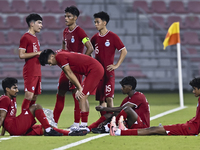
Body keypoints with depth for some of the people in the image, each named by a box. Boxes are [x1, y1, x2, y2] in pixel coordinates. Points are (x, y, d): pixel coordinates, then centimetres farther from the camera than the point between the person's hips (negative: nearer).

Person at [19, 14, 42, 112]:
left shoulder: (35, 38, 19)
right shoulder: (25, 37, -8)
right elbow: (21, 55, -15)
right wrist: (37, 53, -16)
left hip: (37, 72, 9)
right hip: (30, 73, -9)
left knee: (34, 97, 7)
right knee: (29, 96, -12)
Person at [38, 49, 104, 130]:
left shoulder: (59, 56, -13)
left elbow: (70, 74, -12)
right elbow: (69, 76, 13)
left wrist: (80, 88, -9)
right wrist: (79, 89, 3)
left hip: (95, 70, -10)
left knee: (82, 97, -12)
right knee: (83, 97, 14)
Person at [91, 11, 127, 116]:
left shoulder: (112, 37, -5)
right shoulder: (95, 38, 10)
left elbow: (124, 51, -5)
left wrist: (116, 65, -9)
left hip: (108, 72, -5)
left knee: (109, 97, -14)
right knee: (101, 99, 7)